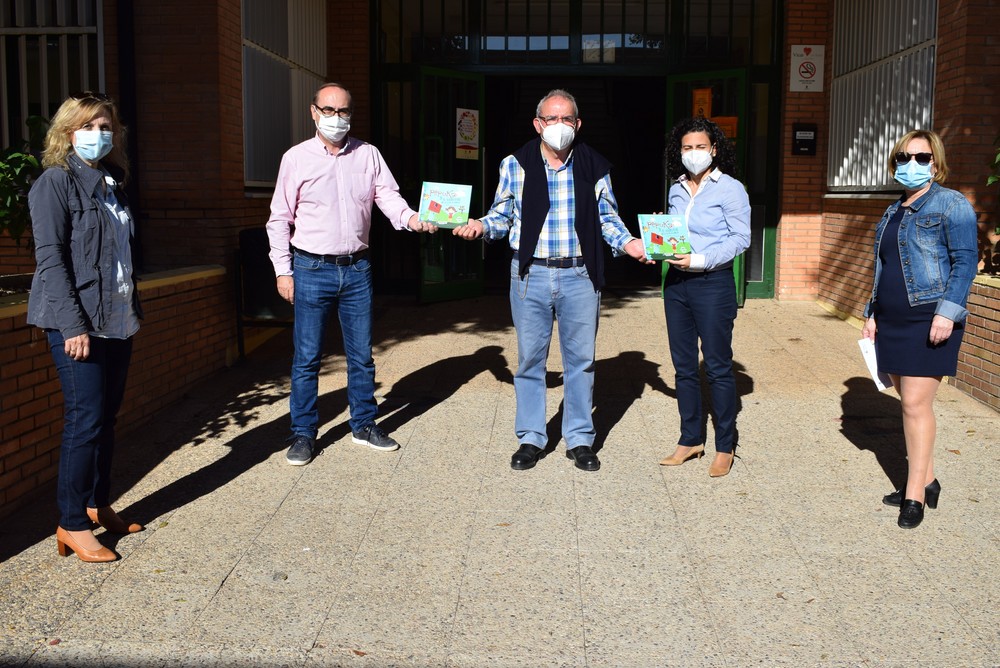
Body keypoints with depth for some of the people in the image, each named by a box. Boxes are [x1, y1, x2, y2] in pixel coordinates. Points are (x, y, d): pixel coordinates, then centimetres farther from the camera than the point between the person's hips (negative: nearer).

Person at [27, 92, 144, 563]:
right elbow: (50, 258, -13)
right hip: (78, 323, -7)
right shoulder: (56, 182, -6)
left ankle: (98, 505, 24)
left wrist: (133, 312, 14)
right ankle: (71, 525, 4)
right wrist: (72, 325, -19)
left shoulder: (112, 185, 16)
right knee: (85, 419, -6)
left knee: (107, 416, 12)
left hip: (118, 321, 7)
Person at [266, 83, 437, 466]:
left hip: (357, 268, 3)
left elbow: (388, 196, -1)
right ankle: (304, 433, 15)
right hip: (312, 269, -2)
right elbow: (279, 219, 1)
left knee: (361, 354, 11)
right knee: (307, 357, 3)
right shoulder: (296, 158, -1)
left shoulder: (368, 155, 6)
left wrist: (410, 218, -23)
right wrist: (282, 271, -3)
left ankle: (364, 425, 25)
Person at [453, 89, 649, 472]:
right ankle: (530, 438, 20)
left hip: (579, 275, 1)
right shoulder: (516, 165, 3)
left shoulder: (594, 167, 6)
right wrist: (481, 226, -11)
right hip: (531, 275, 0)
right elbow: (502, 216, 9)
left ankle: (580, 439, 20)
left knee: (581, 359, 7)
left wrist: (627, 242, -4)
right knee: (530, 358, 6)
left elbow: (607, 218, 13)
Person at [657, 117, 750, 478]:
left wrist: (700, 260, -20)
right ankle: (690, 439, 22)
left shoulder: (730, 189, -5)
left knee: (718, 367, 0)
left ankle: (725, 447, 11)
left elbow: (740, 238, -10)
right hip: (676, 283, 6)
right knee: (684, 366, 10)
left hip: (713, 283, -6)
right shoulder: (676, 190, 12)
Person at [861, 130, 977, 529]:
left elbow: (965, 261, -10)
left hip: (929, 319, -7)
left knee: (916, 404, -9)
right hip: (892, 321, 7)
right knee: (910, 402, 11)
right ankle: (926, 481, 22)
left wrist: (948, 311, -19)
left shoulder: (951, 204, -5)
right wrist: (872, 314, 17)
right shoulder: (893, 212, 16)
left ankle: (915, 495, 0)